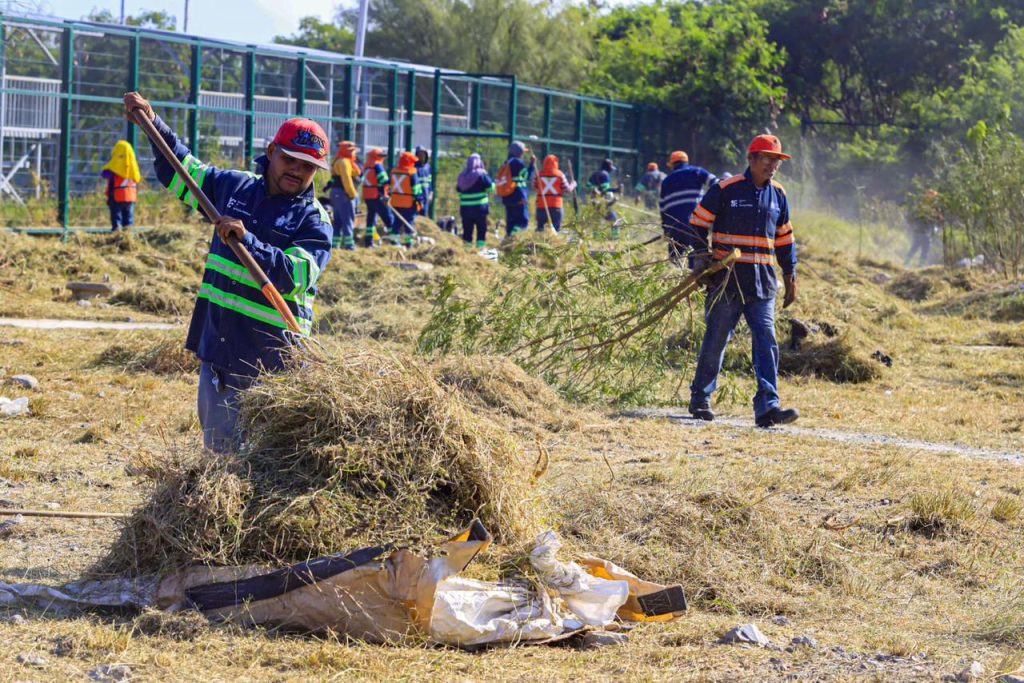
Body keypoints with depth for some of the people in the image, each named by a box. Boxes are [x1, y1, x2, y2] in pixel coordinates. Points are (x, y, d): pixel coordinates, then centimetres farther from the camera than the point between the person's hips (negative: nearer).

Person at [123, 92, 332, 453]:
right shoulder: (235, 187, 10)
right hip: (218, 350, 5)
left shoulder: (314, 221, -6)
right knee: (217, 447, 12)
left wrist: (246, 240, -31)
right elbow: (180, 172, 24)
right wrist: (155, 125, 14)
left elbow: (295, 276, -22)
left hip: (271, 362, -5)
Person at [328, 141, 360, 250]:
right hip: (344, 194, -11)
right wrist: (352, 194, -18)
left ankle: (334, 244, 12)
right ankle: (349, 244, -10)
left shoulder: (338, 162, 20)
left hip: (336, 194, 11)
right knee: (348, 219, -8)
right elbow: (346, 179, -22)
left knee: (338, 220, 12)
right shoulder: (344, 162, -13)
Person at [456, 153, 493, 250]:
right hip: (480, 207, -4)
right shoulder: (481, 174, -9)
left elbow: (458, 190, 14)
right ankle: (480, 246, -3)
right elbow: (491, 187, -6)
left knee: (467, 230, 7)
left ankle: (467, 247, 7)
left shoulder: (462, 176, 6)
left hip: (465, 208, 4)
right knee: (482, 229, 2)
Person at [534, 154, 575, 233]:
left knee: (540, 227, 10)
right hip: (556, 206, -1)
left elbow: (535, 185, 13)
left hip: (541, 206, 1)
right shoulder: (560, 175, -3)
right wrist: (573, 185, 21)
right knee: (557, 229, 2)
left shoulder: (539, 174, 0)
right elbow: (567, 189, 0)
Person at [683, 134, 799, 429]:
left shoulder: (778, 195, 11)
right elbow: (697, 225, 1)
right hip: (727, 280, -4)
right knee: (716, 341, 4)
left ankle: (768, 407, -11)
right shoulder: (725, 190, -6)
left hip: (762, 283, 4)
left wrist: (790, 276, 19)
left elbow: (784, 239, 20)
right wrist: (700, 256, -10)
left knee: (767, 343, -7)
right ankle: (700, 399, 19)